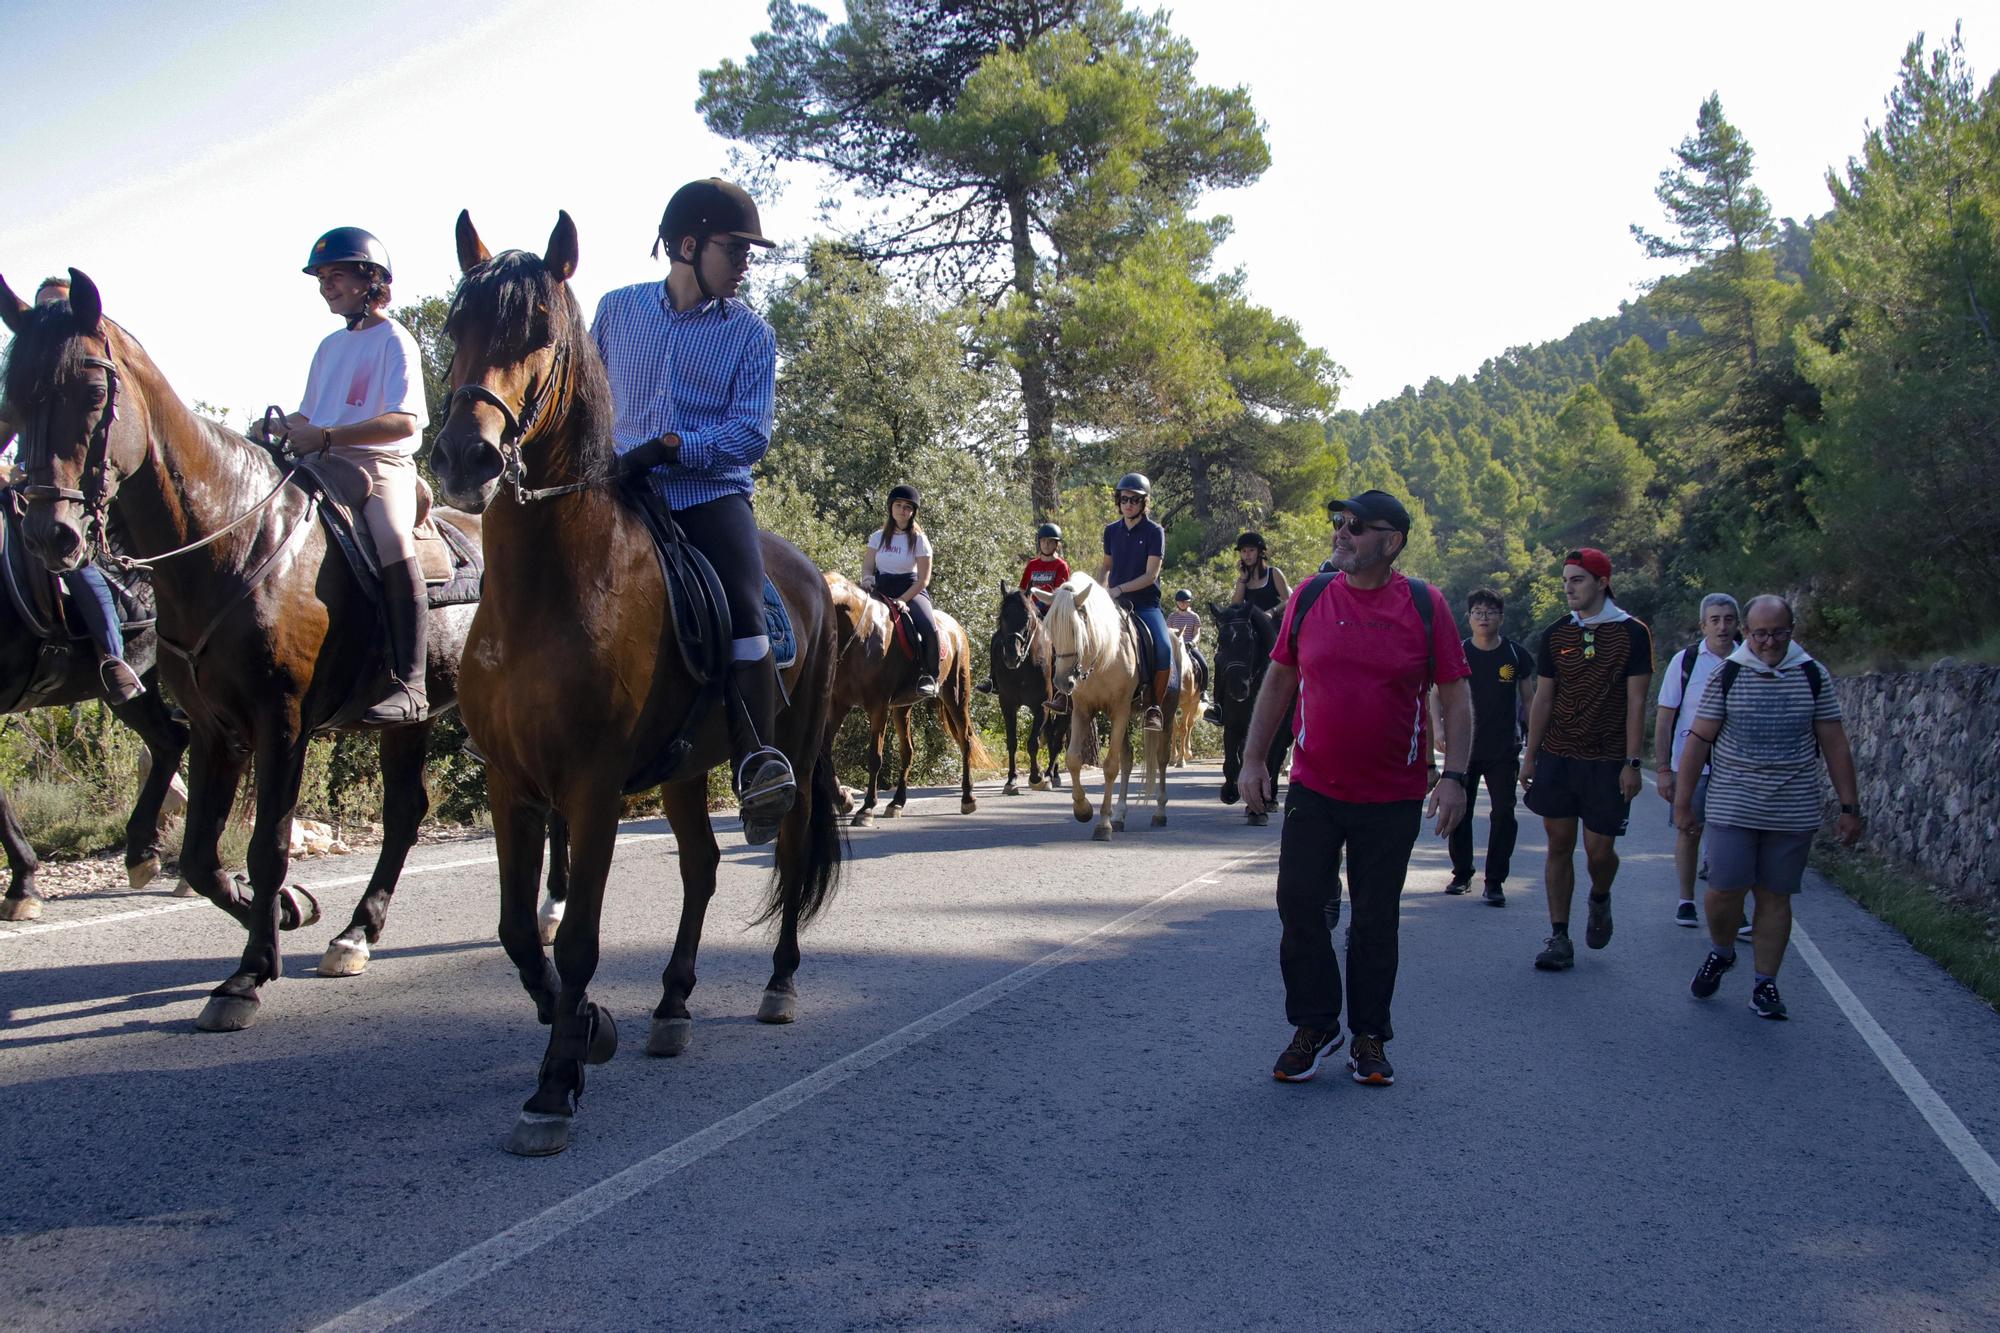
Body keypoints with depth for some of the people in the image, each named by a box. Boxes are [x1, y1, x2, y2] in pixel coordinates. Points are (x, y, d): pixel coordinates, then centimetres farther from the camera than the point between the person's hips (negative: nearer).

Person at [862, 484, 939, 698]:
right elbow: (867, 566, 9)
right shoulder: (878, 537, 9)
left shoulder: (919, 539, -2)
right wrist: (867, 578, -16)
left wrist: (902, 600, -19)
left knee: (928, 627, -32)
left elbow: (923, 580, -7)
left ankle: (929, 676, -16)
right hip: (881, 591, 4)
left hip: (912, 592, -4)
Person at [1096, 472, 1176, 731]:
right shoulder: (1111, 530, 9)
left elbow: (1150, 575, -11)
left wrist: (1120, 589, -21)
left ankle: (1154, 708, -15)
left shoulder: (1154, 532, -4)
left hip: (1145, 605, -4)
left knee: (1164, 649, -29)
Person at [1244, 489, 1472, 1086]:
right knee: (1299, 909, 2)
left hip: (1393, 798, -2)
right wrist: (1253, 760, 3)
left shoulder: (1424, 606, -5)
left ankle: (1369, 1037, 23)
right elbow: (1278, 682, 7)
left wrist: (1455, 776, -13)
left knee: (1376, 921, 8)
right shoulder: (1309, 597, 0)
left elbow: (1455, 697, -3)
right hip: (1313, 790, 2)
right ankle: (1313, 1026, 19)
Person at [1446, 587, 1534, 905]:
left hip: (1503, 751, -1)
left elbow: (1529, 701, 9)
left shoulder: (1516, 655, 2)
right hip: (1464, 747, 1)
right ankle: (1462, 874, 22)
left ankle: (1495, 882, 2)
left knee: (1503, 814, -6)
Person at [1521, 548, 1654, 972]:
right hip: (1556, 757, 3)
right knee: (1560, 844, 3)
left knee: (1599, 849, -2)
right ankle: (1559, 937, 8)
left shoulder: (1632, 633, -3)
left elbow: (1636, 701, -5)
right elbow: (1543, 698, 10)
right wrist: (1530, 755, 6)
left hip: (1606, 761, -3)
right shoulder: (1555, 634, 7)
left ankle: (1600, 899, 31)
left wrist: (1632, 763, -9)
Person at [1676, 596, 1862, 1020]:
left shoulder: (1814, 676, 3)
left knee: (1775, 896, 4)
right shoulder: (1726, 675, -1)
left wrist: (1850, 807, 5)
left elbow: (1835, 745, 6)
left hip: (1793, 810, 1)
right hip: (1732, 806, -1)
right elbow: (1698, 740, 0)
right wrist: (1683, 801, -1)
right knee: (1725, 889, -6)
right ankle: (1721, 952, 23)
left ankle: (1765, 984, 15)